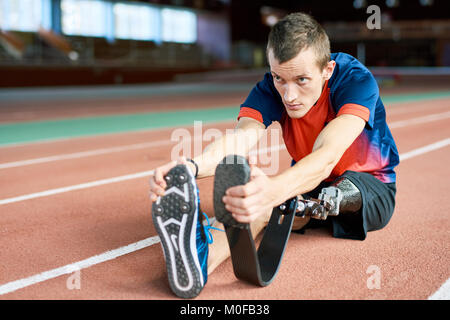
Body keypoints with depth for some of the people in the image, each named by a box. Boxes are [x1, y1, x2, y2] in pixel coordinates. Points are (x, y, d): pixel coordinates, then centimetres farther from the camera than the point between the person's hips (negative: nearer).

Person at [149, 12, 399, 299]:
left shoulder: (357, 80, -29)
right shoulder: (270, 89, -18)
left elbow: (326, 157, -46)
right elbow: (240, 138, -37)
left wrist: (273, 190, -68)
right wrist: (192, 167, -61)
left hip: (370, 189, -2)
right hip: (311, 185, 2)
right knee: (259, 202, -32)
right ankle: (205, 255, -61)